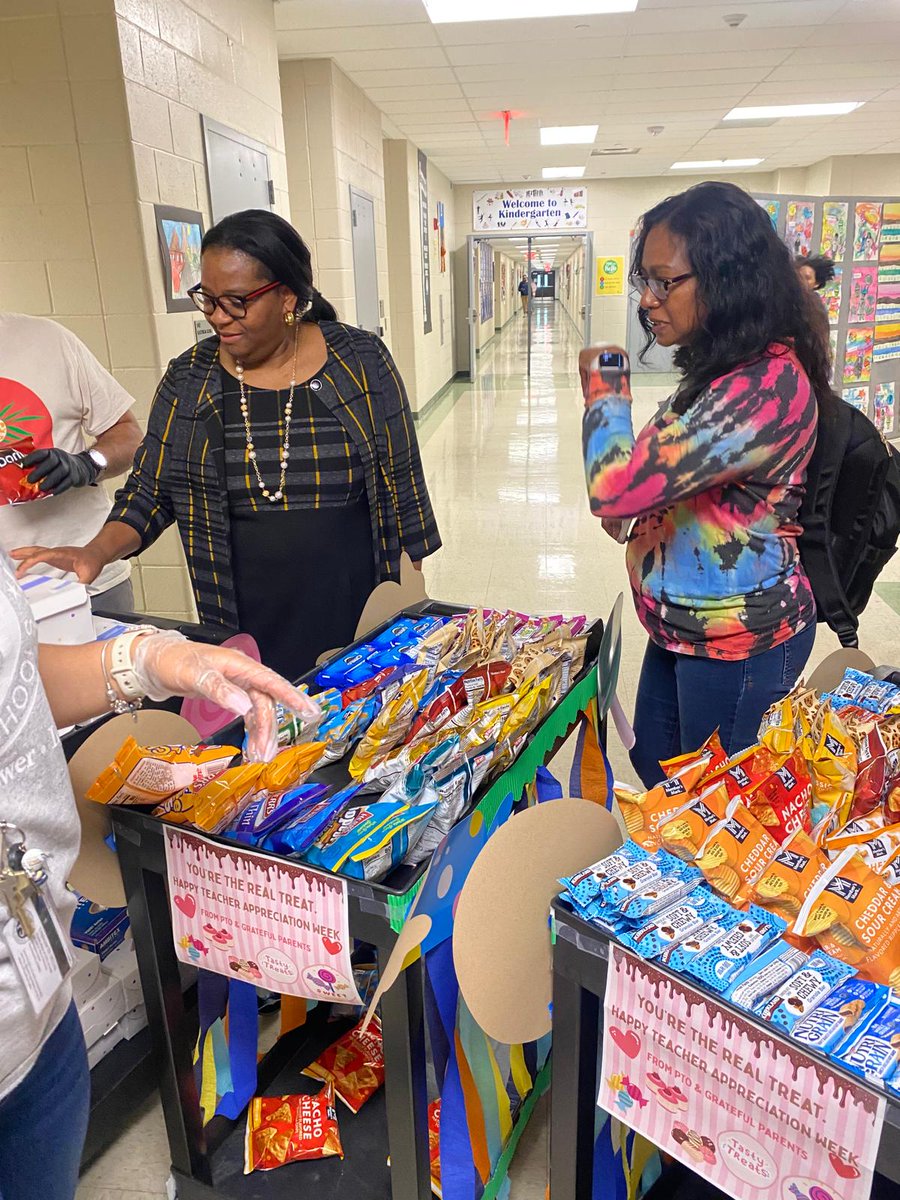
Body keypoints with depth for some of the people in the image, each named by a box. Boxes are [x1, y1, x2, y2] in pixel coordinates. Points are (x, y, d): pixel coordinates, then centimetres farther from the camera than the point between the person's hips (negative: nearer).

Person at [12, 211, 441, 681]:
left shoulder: (360, 361, -6)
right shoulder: (190, 378, -1)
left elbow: (400, 484, -1)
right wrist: (97, 552, -13)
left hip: (360, 611, -1)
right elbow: (150, 489, 6)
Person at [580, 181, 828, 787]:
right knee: (654, 769, 25)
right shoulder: (724, 369, 5)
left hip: (739, 643, -9)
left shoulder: (768, 383, -28)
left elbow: (617, 487, -35)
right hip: (684, 624, 10)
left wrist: (606, 392, -16)